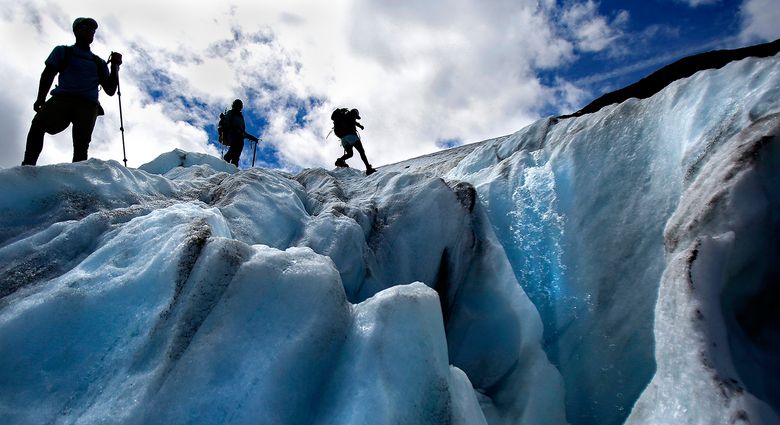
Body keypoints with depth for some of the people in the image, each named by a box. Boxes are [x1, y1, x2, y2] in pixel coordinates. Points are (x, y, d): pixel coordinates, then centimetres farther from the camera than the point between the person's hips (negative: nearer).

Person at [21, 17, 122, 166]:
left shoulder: (99, 63, 30)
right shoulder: (63, 52, 25)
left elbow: (110, 90, 23)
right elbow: (48, 74, 12)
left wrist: (115, 66, 10)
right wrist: (40, 99, -3)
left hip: (88, 105, 1)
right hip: (62, 98, -1)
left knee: (81, 145, -21)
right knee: (39, 123, -29)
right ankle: (27, 166, -32)